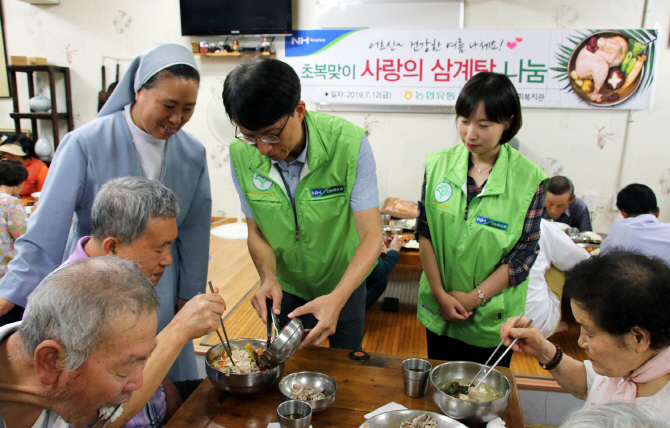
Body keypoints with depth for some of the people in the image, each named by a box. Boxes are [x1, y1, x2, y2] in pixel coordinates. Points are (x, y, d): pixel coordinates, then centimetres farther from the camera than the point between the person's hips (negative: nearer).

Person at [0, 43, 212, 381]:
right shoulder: (85, 144, -16)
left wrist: (189, 294, 7)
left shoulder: (193, 154, -4)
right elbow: (46, 229, -12)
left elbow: (194, 230, 3)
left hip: (160, 300, 3)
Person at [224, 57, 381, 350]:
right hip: (287, 285, 2)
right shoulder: (241, 154, -20)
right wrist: (268, 277, -27)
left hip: (345, 280, -2)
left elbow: (371, 234, -30)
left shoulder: (350, 144, -30)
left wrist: (337, 298, -43)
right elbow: (256, 230, -8)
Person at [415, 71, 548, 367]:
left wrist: (474, 298, -12)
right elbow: (424, 232, -3)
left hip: (493, 318, -2)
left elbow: (524, 256, -10)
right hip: (439, 311, 2)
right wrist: (440, 293, -8)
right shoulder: (437, 164, -6)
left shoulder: (529, 179, -13)